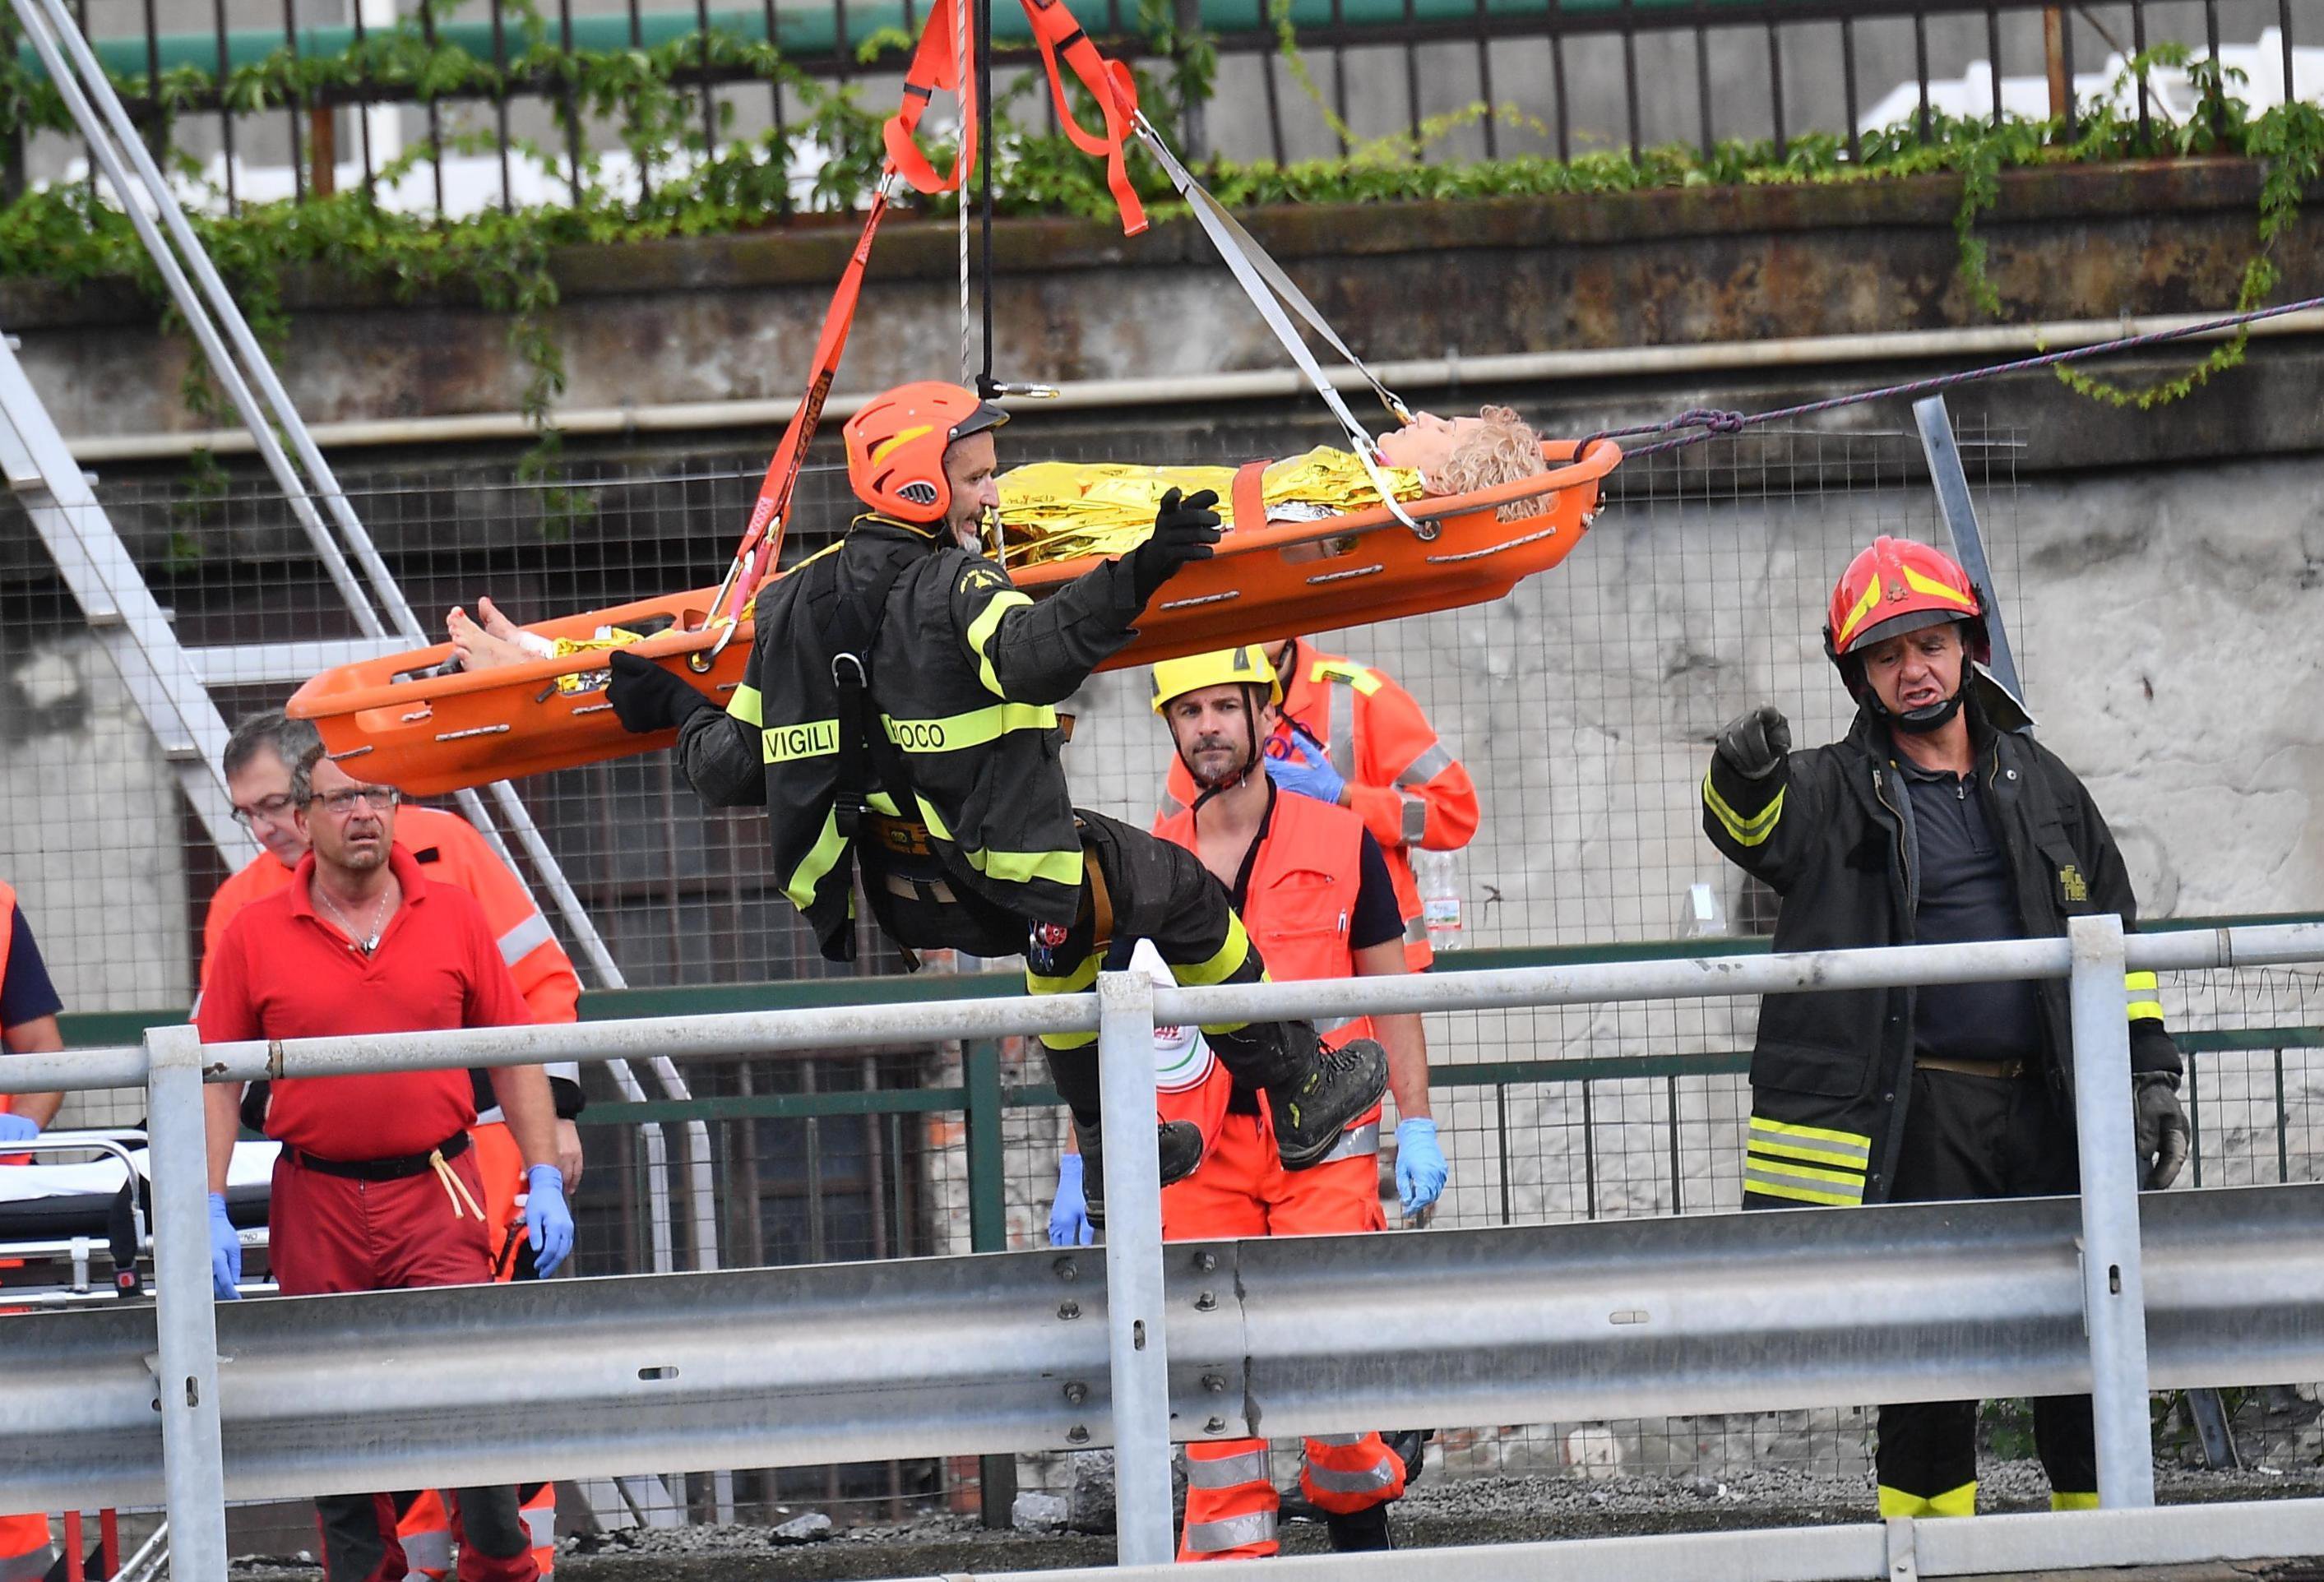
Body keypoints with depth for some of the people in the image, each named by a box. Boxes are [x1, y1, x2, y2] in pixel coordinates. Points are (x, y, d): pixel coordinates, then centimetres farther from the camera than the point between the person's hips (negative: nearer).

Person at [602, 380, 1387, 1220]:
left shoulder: (791, 601, 5)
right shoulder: (952, 585, -16)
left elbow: (734, 771, 6)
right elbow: (1030, 657, -40)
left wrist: (674, 709, 25)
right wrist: (1133, 580, -45)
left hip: (901, 897, 7)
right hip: (996, 887, -7)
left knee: (1067, 929, 36)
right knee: (1186, 897, 16)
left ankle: (1108, 1151, 40)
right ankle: (1301, 1096, 26)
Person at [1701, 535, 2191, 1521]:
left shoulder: (2040, 785, 15)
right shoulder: (1834, 792, 4)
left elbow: (2113, 939, 19)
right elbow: (1757, 829, -18)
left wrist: (2148, 1073, 13)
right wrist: (1744, 777, -42)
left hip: (2052, 1107, 3)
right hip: (1917, 1118, -3)